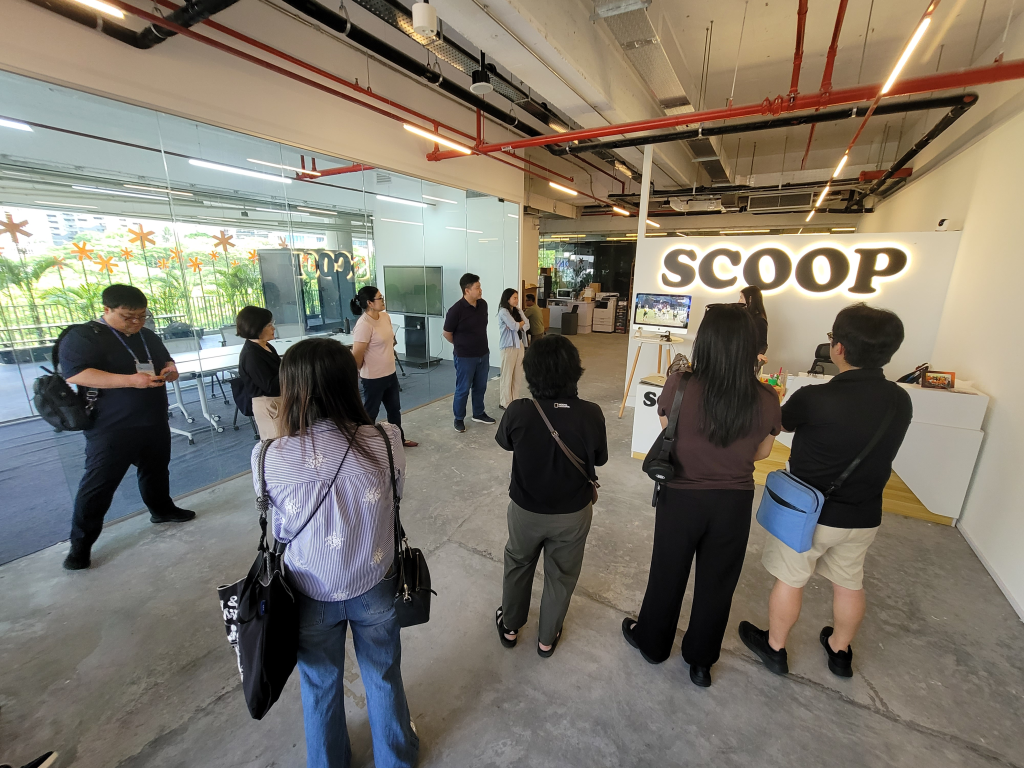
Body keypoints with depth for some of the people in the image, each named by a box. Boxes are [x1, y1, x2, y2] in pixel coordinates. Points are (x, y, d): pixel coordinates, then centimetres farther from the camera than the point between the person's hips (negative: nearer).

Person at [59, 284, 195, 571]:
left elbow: (166, 360, 21)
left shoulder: (147, 336, 10)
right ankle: (81, 544, 14)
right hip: (111, 429, -6)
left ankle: (162, 509, 39)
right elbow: (74, 374, -23)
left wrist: (170, 369, -5)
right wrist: (130, 380, -34)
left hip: (154, 423, 6)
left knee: (156, 470, 20)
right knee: (98, 484, 0)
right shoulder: (82, 336, -11)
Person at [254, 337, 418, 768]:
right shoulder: (386, 441, -25)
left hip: (312, 594, 0)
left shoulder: (270, 459, -25)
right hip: (374, 587, 1)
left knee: (320, 687, 30)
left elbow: (281, 531, -9)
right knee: (383, 678, 29)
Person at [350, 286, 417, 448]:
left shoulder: (385, 316, 2)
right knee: (370, 412, 9)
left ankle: (399, 439, 40)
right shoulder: (364, 324, -25)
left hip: (390, 373, 9)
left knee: (394, 409, 22)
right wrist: (362, 370, -7)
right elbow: (356, 355, -22)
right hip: (373, 378, -8)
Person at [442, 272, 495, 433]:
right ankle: (459, 419, 24)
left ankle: (479, 414, 35)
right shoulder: (456, 310, -20)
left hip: (483, 354, 6)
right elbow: (446, 333, -8)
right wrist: (460, 345, 6)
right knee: (463, 389, 7)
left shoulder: (483, 304, -1)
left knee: (480, 387, 17)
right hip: (465, 357, -6)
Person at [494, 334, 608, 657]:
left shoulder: (518, 412, -25)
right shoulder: (591, 414, -25)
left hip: (526, 509, 0)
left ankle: (510, 627, 49)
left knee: (518, 565, 27)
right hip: (573, 513, 0)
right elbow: (600, 459, -6)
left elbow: (504, 442, -3)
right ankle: (547, 638, 46)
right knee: (561, 575, 25)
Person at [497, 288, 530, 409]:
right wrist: (522, 322, 0)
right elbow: (514, 326, -18)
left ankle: (515, 400, 20)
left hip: (520, 344, 7)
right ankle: (505, 402, 7)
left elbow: (527, 326, 5)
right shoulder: (503, 312, -9)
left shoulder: (518, 311, 12)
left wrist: (517, 325, -12)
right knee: (507, 374, -1)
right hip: (508, 346, -7)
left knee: (518, 374, 10)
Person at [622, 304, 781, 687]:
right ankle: (701, 660, 45)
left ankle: (652, 641, 46)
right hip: (734, 502, 2)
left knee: (668, 573, 22)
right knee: (717, 582, 23)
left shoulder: (680, 386, -23)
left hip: (682, 497, -2)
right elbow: (761, 452, 0)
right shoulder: (765, 399, -15)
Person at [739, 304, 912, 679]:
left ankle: (774, 648, 34)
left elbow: (781, 422, -6)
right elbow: (868, 443, 8)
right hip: (864, 517, 6)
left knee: (789, 579, 14)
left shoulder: (814, 399, -27)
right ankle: (840, 650, 47)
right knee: (849, 583, 25)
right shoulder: (901, 402, -8)